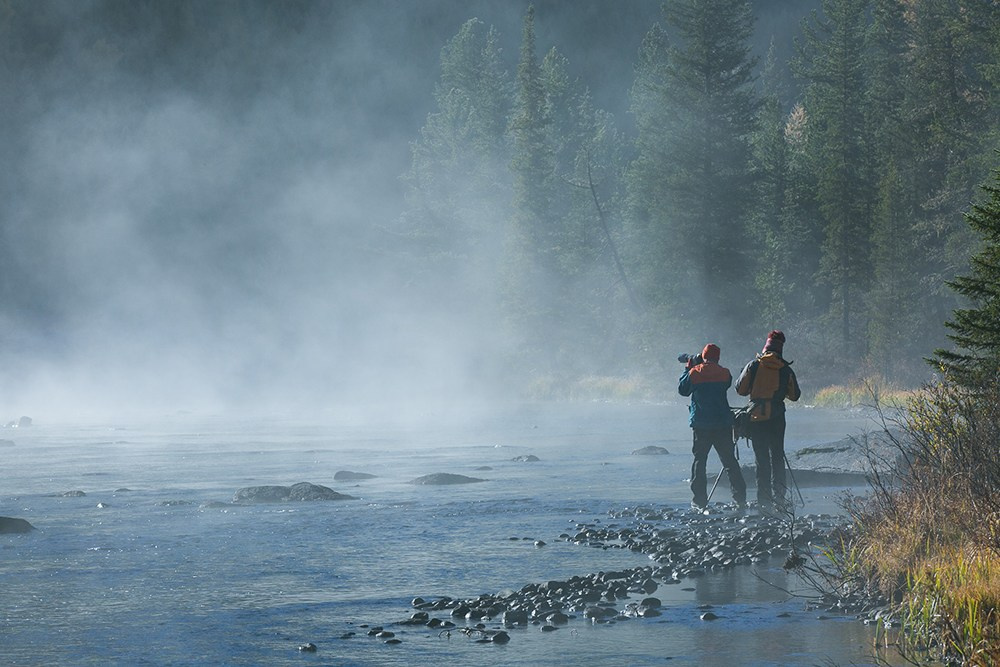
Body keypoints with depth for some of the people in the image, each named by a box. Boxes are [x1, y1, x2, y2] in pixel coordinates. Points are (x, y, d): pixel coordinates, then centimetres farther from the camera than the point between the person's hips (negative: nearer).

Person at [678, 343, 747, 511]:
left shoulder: (694, 373, -5)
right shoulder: (724, 373, -2)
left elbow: (682, 390, 7)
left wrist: (687, 369, 17)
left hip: (701, 424, -1)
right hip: (723, 423, 1)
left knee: (699, 460, 6)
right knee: (729, 460, 8)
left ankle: (700, 500, 1)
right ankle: (740, 497, 5)